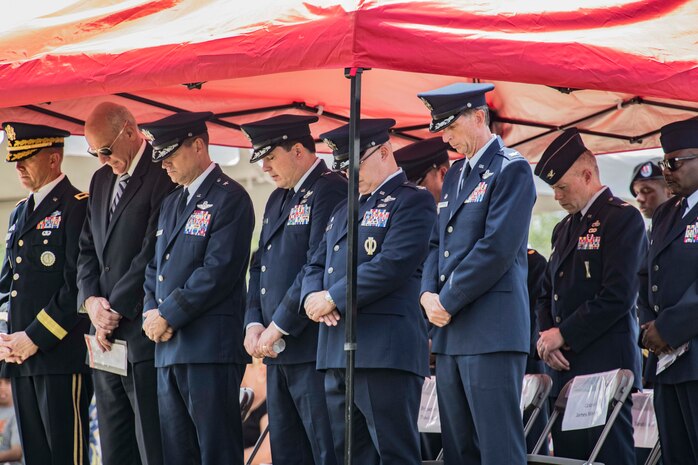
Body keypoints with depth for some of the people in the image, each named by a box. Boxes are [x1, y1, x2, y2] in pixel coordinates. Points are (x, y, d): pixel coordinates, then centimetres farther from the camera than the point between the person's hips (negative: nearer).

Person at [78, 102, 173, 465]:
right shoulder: (101, 180, 18)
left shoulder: (162, 176, -9)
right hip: (107, 336, 8)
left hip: (143, 335, -8)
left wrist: (115, 310, -11)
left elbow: (154, 253, -14)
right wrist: (91, 300, 1)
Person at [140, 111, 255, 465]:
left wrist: (168, 315, -12)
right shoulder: (170, 203, 21)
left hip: (210, 347, -8)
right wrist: (151, 312, 3)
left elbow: (219, 271, -15)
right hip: (169, 349, 8)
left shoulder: (230, 198, -6)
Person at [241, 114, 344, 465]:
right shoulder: (277, 199, 21)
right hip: (278, 351, 9)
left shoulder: (330, 192, -10)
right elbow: (260, 266, 21)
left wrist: (279, 327, -14)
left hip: (314, 347, -9)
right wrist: (254, 323, 5)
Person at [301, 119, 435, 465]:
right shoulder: (344, 210, 24)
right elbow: (316, 265, 22)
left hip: (385, 352, -9)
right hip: (337, 355, 9)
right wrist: (313, 296, -2)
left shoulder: (413, 202, -3)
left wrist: (333, 299, -12)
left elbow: (391, 266, -15)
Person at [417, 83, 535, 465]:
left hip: (491, 332, -9)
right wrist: (428, 294, 1)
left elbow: (497, 247, -15)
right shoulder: (455, 175, 20)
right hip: (451, 333, 9)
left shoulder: (511, 169, -7)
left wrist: (448, 302, -12)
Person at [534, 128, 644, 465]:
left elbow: (618, 296, -15)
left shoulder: (622, 218, -6)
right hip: (564, 366, 8)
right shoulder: (564, 229, 22)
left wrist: (563, 334, -12)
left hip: (604, 362, -8)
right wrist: (546, 337, 4)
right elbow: (547, 295, 24)